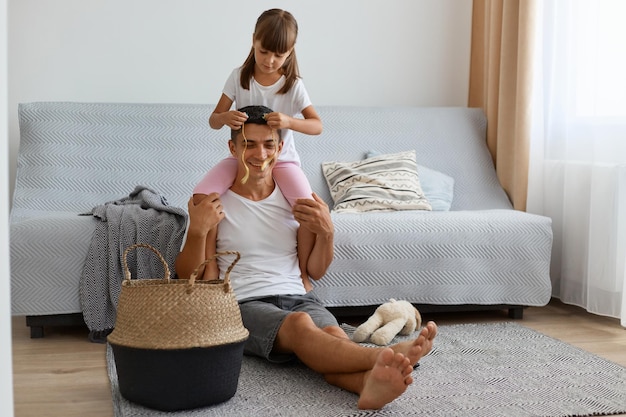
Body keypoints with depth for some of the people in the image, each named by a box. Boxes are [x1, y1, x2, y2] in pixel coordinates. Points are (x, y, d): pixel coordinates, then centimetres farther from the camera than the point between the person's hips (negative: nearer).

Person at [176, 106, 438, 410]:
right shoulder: (212, 202, 5)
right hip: (245, 304, -3)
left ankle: (370, 382, -65)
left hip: (297, 297, 3)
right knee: (299, 324, -37)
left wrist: (326, 232, -4)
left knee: (333, 334, -33)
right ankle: (383, 356, -59)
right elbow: (190, 278, 2)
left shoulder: (295, 198, 14)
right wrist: (197, 230, -16)